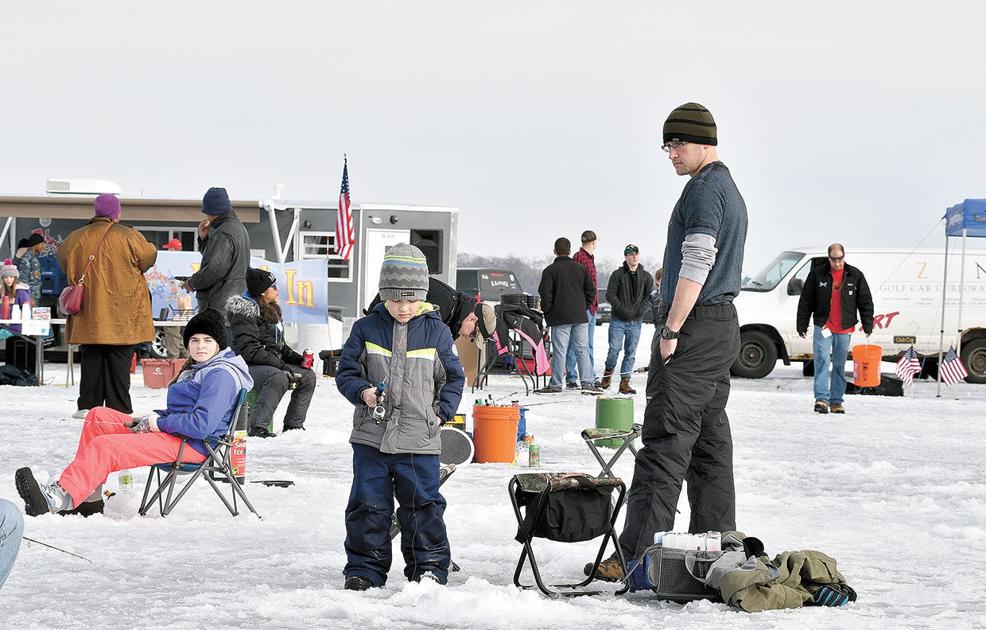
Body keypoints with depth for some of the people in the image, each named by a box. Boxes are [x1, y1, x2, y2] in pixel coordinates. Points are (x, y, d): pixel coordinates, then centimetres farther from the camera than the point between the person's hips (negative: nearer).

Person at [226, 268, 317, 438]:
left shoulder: (271, 310, 17)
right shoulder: (246, 312, -14)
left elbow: (278, 345, 24)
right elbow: (249, 350, -23)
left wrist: (298, 359, 6)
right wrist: (281, 365, -24)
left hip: (272, 364, 10)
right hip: (249, 365, -10)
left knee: (308, 376, 2)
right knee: (279, 378, -35)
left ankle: (293, 425, 7)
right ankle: (257, 427, -37)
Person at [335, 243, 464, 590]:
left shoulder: (436, 332, 2)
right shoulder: (366, 329, 2)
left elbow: (453, 377, 11)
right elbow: (346, 371, 6)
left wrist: (441, 412, 1)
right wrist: (362, 392, -13)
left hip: (420, 439, -1)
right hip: (371, 436, 1)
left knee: (423, 505, 2)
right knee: (368, 507, 5)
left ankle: (429, 566, 14)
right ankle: (365, 568, 15)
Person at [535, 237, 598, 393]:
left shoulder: (550, 270, -5)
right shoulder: (581, 268, 8)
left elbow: (545, 293, -9)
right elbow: (591, 291, 10)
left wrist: (547, 311, 4)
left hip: (560, 317, -4)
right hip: (580, 316, 4)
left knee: (559, 351, -2)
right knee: (582, 349, 7)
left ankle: (555, 384, 1)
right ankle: (587, 382, 2)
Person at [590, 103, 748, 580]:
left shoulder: (704, 190, -13)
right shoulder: (731, 191, 20)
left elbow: (695, 266, -21)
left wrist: (671, 330, -19)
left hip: (695, 326, -10)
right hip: (724, 326, 10)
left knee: (666, 438, -11)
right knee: (710, 440, 11)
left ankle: (638, 554, -13)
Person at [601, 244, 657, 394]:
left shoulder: (646, 276, 8)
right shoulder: (617, 274, 1)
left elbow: (650, 296, 1)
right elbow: (610, 295, -4)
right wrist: (622, 309, -15)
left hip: (635, 322, 2)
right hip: (618, 321, -2)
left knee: (630, 353, 2)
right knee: (614, 349, -7)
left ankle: (624, 382, 7)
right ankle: (608, 373, 18)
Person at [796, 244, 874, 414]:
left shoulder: (855, 276, 5)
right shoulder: (817, 274, 1)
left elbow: (865, 302, 9)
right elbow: (806, 301, 5)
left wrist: (868, 325, 4)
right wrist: (801, 325, 3)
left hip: (845, 329, 2)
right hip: (823, 327, -2)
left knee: (840, 365, 7)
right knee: (822, 362, -11)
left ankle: (836, 401, 13)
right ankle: (821, 399, -13)